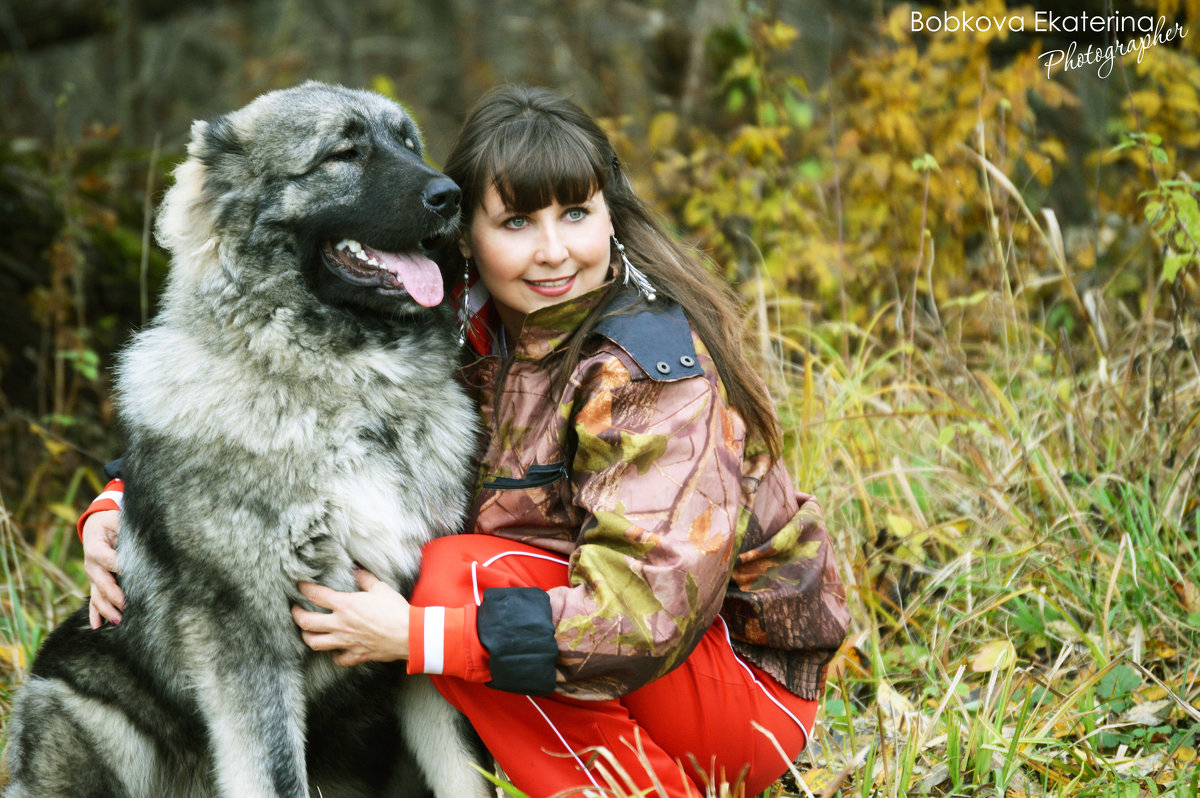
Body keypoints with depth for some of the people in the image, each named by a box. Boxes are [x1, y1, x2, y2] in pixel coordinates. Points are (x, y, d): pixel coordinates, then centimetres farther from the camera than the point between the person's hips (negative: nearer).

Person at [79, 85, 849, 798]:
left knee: (464, 574, -27)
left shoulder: (654, 365, -22)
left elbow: (649, 609, -30)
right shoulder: (461, 325, -3)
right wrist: (121, 504, -13)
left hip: (749, 688, -7)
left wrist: (414, 636, -31)